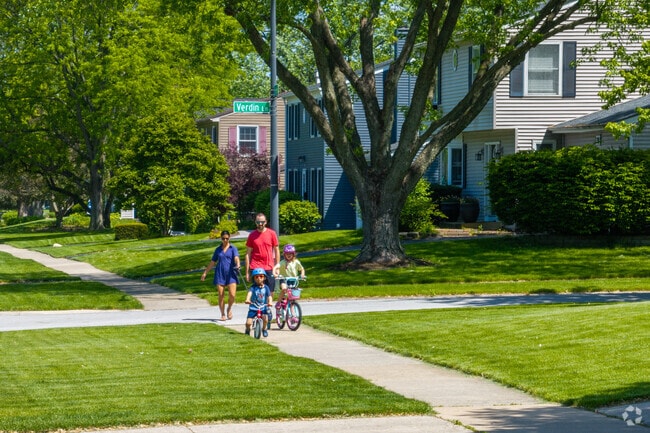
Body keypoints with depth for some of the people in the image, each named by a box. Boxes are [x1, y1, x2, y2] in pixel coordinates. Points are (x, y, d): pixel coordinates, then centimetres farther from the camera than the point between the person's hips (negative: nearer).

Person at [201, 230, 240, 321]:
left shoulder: (233, 248, 4)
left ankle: (229, 309, 16)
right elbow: (212, 262, 20)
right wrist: (205, 273, 19)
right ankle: (223, 314, 12)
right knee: (221, 295, -1)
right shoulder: (218, 249, 13)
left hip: (231, 274, -2)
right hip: (220, 274, 2)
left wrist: (237, 265, -34)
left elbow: (236, 258, -13)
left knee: (232, 295, -13)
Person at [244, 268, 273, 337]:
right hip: (253, 308, -1)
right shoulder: (253, 287, -4)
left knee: (265, 318, -27)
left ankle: (264, 329, 5)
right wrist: (247, 299, -43)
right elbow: (250, 293, -22)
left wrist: (270, 302, -30)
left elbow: (269, 296, -8)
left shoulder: (266, 287, 2)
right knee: (248, 322, -11)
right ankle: (247, 330, 25)